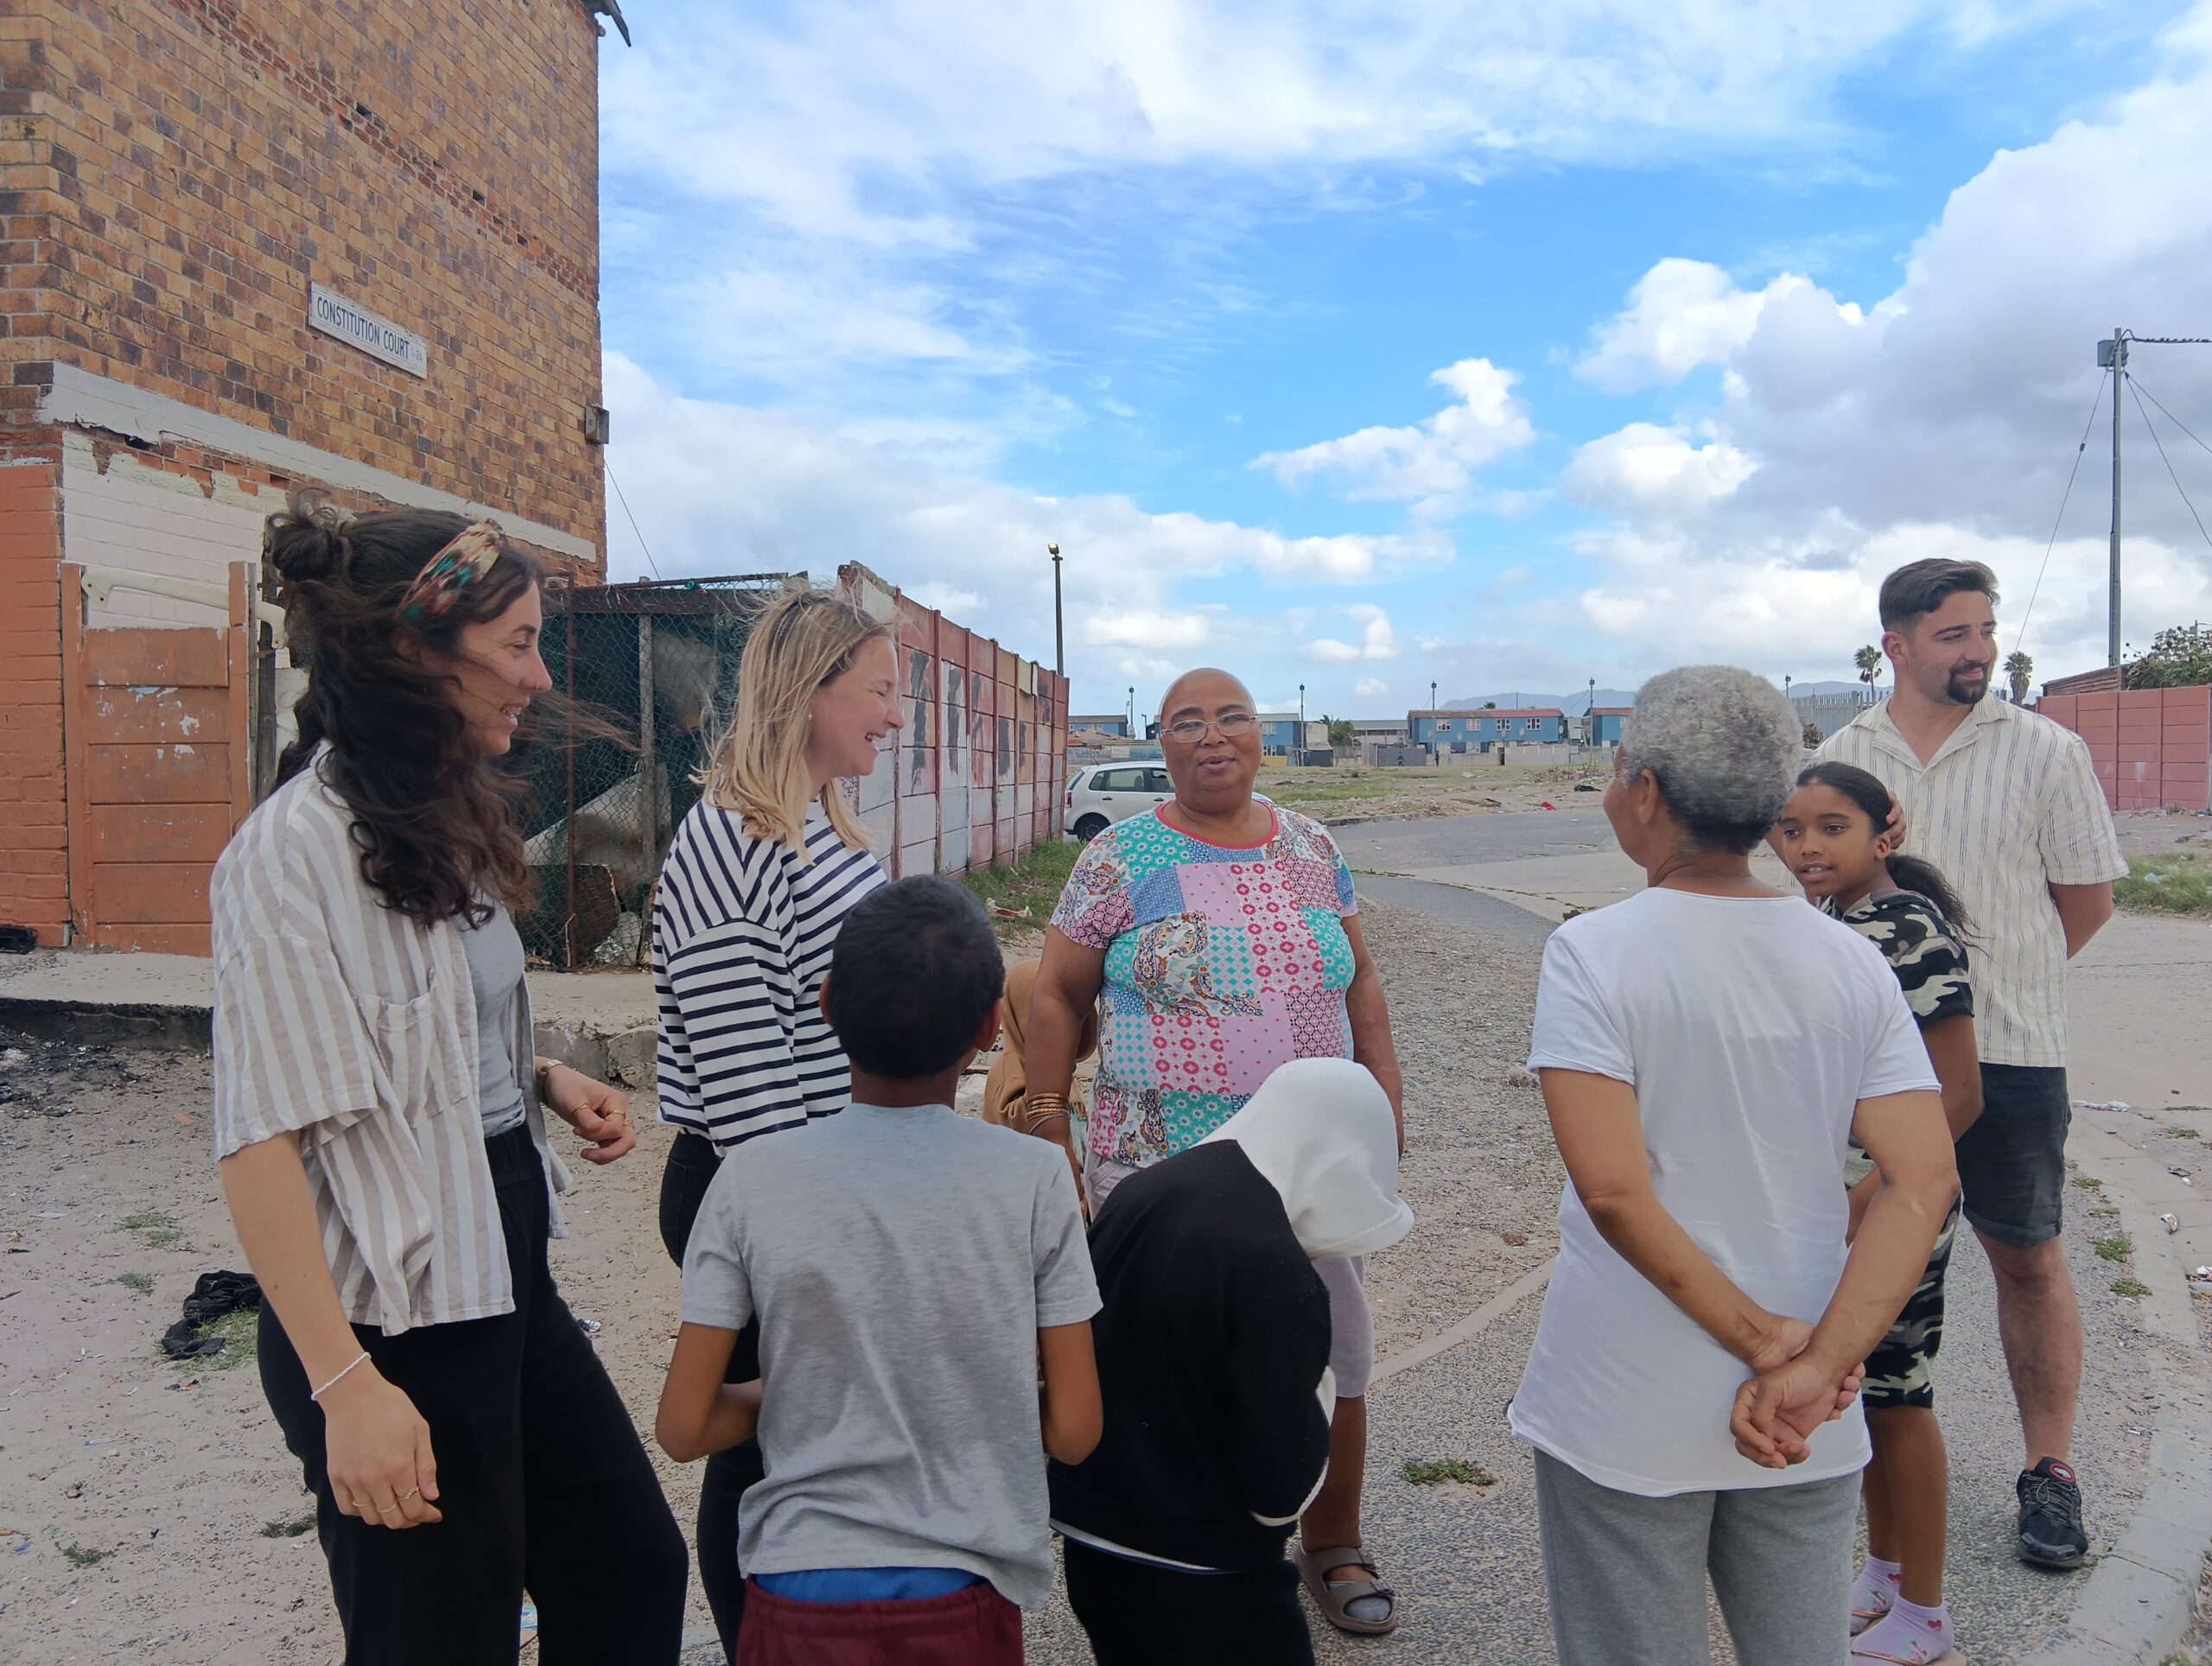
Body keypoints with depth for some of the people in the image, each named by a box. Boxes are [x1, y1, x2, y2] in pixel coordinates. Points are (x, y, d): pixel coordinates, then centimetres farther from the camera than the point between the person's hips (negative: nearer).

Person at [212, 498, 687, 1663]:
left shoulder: (450, 819, 7)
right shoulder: (299, 844, -19)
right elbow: (262, 1135, -22)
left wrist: (545, 1080, 3)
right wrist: (346, 1385, -24)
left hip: (507, 1281, 8)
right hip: (394, 1322, -8)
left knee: (632, 1569, 18)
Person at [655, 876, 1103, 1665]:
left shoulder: (754, 1178, -11)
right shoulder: (1033, 1177, -13)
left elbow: (684, 1428, -7)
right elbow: (1073, 1430, -8)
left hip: (801, 1589, 0)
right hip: (965, 1597, 1)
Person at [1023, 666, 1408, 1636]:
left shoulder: (1310, 846, 8)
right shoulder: (1120, 859, -4)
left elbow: (1360, 979, 14)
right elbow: (1057, 993, -1)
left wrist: (1386, 1093, 7)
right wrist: (1047, 1121, -6)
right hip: (1164, 1165, -3)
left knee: (1332, 1352, 11)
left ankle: (1335, 1543, 33)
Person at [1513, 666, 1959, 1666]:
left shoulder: (1593, 952, -16)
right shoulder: (1852, 961, -2)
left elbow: (1614, 1193, -23)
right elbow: (1926, 1183, -10)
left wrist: (1765, 1342, -13)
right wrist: (1813, 1366, -14)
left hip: (1627, 1414, -4)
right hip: (1810, 1427, 4)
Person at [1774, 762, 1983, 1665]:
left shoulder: (1911, 931, -19)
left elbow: (1958, 1096, -20)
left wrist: (1867, 1198, -24)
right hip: (1832, 1203, 8)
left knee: (1897, 1401, 6)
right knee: (1860, 1390, 18)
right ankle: (1881, 1576, 36)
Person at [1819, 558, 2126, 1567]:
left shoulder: (2044, 750, -4)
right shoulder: (1844, 756, 3)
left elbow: (2088, 900, 1)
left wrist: (1991, 982, 6)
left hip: (2008, 1049, -2)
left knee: (2029, 1258, 7)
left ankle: (2050, 1471, 22)